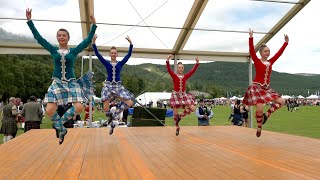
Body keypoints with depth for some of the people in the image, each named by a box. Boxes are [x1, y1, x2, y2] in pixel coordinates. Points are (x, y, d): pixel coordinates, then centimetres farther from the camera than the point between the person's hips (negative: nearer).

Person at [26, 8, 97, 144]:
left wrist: (94, 25, -4)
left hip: (71, 82, 0)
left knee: (79, 108, -20)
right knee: (50, 110, -16)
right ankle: (61, 129, 11)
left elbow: (88, 40, 2)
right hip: (57, 83, 0)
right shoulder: (53, 50, 7)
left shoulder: (74, 51, 5)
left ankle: (60, 121, 6)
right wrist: (29, 21, -1)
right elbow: (38, 38, 4)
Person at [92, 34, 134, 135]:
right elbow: (97, 54, -5)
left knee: (130, 103, -11)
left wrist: (130, 43, -14)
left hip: (118, 85, 1)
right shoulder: (106, 63, 4)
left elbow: (129, 55, -4)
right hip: (108, 85, -1)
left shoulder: (120, 63, 6)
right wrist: (93, 42, -15)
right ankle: (112, 124, 16)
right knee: (106, 108, -7)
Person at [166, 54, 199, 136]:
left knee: (192, 108, -8)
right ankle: (177, 128, 16)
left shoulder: (185, 76, 4)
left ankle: (180, 116, 12)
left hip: (184, 95, 3)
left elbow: (193, 71, -2)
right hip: (175, 94, -3)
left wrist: (197, 63, -11)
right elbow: (169, 70, -17)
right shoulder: (174, 76, -4)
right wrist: (167, 60, -31)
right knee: (175, 113, -1)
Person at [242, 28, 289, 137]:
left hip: (267, 88, 6)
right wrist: (251, 38, -23)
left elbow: (279, 53, 13)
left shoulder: (270, 62, 11)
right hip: (257, 87, -6)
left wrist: (286, 42, 12)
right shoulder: (257, 61, -3)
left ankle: (267, 115, 9)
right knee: (260, 109, -13)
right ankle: (259, 127, 12)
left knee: (281, 102, -4)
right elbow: (252, 52, -16)